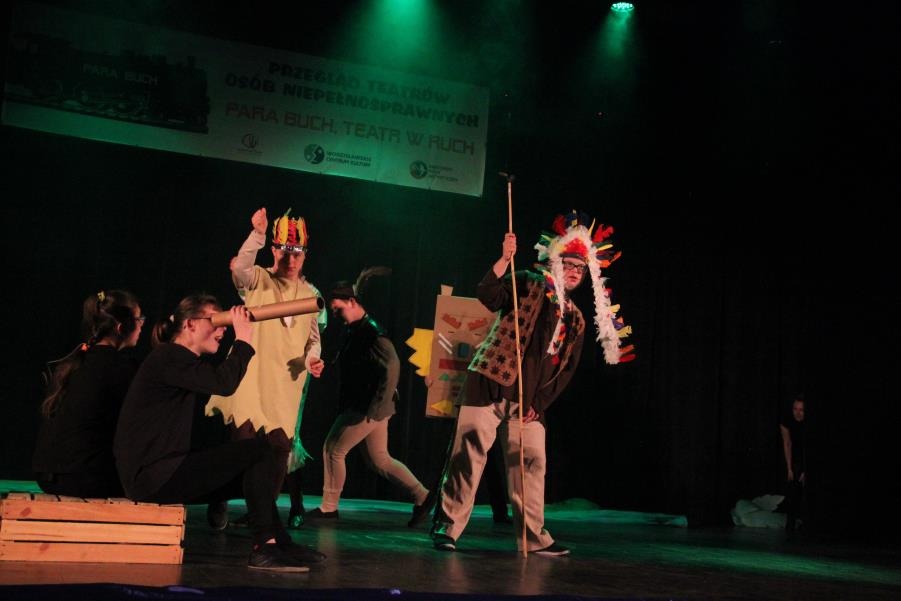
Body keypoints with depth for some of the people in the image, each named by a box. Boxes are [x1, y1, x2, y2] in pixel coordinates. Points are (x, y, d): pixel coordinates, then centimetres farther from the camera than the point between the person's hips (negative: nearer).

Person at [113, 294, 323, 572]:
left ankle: (279, 544, 11)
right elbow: (224, 383, -23)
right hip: (151, 474, -11)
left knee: (254, 471, 13)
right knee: (260, 450, -13)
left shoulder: (177, 359, 20)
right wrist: (243, 339, -12)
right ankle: (264, 548, -9)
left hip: (163, 471, 11)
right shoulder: (168, 357, -12)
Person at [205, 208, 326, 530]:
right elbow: (239, 269, -21)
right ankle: (219, 504, 12)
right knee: (242, 440, -7)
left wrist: (312, 359, -5)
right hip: (250, 377, -3)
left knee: (280, 448, 4)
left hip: (288, 384, 3)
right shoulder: (259, 279, 2)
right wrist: (257, 234, -34)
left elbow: (313, 337, 16)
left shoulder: (312, 295, 12)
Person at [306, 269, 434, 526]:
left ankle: (329, 507, 10)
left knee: (333, 450, -1)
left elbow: (392, 364, -25)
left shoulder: (371, 331, -17)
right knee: (379, 459, 14)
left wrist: (376, 405, -25)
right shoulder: (357, 331, 12)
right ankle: (421, 496, 16)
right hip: (360, 406, 9)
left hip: (366, 408, -9)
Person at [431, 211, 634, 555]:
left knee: (532, 462, 5)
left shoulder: (576, 321, 14)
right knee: (469, 453, -6)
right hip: (489, 384, -5)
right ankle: (446, 527, 2)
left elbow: (565, 370, 12)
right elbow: (488, 296, -17)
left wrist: (539, 403, 2)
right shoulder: (528, 285, 0)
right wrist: (504, 260, -30)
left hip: (528, 400, 5)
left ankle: (533, 537, 15)